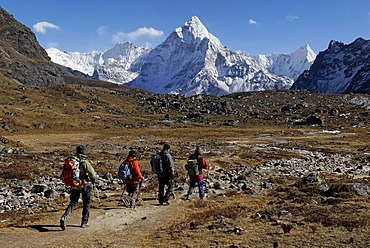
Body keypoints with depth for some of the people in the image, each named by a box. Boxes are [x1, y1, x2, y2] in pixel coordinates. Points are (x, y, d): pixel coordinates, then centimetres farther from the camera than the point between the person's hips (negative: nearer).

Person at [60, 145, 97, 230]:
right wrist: (95, 176, 8)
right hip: (84, 186, -4)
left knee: (73, 203, 12)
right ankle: (84, 222, 17)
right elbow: (93, 175, -15)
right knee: (86, 204, 13)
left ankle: (64, 217, -11)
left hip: (74, 186, 4)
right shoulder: (85, 163, -15)